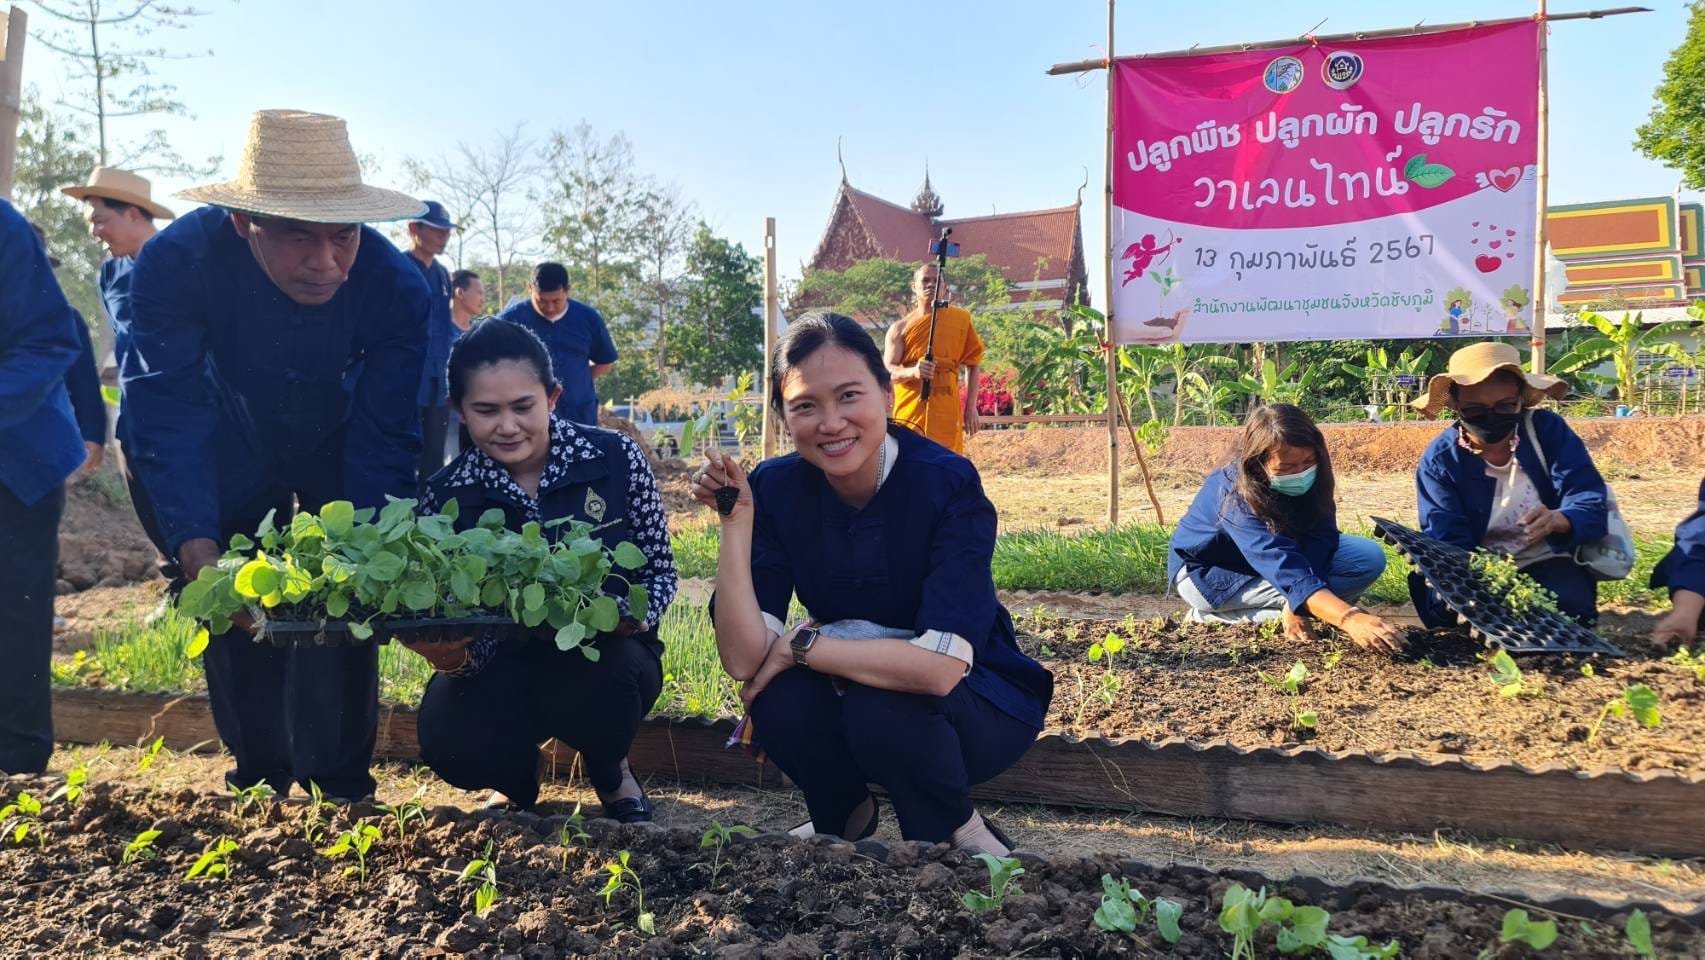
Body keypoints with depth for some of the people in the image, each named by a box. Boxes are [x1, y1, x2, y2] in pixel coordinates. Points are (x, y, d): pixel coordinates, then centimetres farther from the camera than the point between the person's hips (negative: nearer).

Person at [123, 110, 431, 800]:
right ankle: (259, 776, 19)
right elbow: (170, 414, -33)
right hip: (234, 452, 1)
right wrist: (195, 546, -45)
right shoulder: (174, 262, -34)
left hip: (339, 451, -1)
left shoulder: (396, 285, -34)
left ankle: (339, 783, 8)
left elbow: (383, 435, -28)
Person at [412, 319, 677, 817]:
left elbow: (660, 570, -4)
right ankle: (518, 783, 13)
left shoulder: (615, 458, -13)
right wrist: (455, 656, -30)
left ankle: (612, 775, 5)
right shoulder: (448, 494, -10)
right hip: (507, 665, 1)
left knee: (602, 675, -36)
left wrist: (635, 615, -26)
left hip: (606, 659, -1)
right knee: (449, 739, -30)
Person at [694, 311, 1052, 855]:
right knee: (780, 702, -26)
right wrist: (735, 519, -27)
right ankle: (844, 815, 8)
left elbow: (941, 667, -34)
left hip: (974, 705, -3)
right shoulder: (776, 488, -13)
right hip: (852, 695, 4)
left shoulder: (946, 482, -25)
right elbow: (744, 660, -21)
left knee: (881, 708, -32)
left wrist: (800, 644, -25)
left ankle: (958, 832, -1)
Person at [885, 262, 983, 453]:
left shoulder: (960, 320, 7)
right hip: (909, 414, 0)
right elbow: (888, 371, -4)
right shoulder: (901, 328, 4)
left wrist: (970, 407, 4)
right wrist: (913, 372, -26)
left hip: (947, 412, 0)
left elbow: (972, 364, 11)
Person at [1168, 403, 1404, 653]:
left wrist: (1294, 605, -42)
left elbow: (1320, 540, -25)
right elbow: (1287, 571, -49)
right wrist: (1351, 620, -62)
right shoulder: (1236, 495, -38)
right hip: (1207, 571, -7)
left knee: (1370, 558, -14)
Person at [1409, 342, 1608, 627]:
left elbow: (1591, 502, -19)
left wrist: (1559, 520, -44)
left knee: (1570, 602, -32)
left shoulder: (1547, 430, -10)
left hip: (1547, 563, 1)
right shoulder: (1439, 461, -13)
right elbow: (1448, 544, -21)